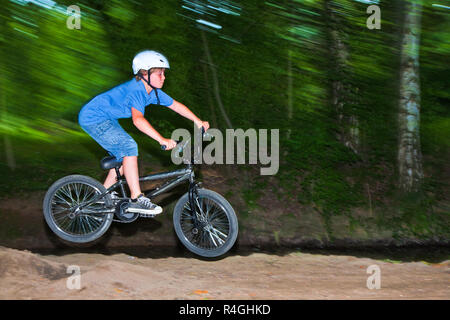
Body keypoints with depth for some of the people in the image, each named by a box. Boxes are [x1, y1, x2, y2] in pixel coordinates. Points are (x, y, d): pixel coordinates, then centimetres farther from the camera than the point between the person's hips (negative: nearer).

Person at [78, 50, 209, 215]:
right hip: (93, 118, -10)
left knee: (125, 155, 10)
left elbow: (175, 105, 9)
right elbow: (138, 119, -44)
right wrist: (162, 140, -51)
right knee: (129, 147, -21)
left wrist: (198, 122, 6)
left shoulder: (152, 91, 0)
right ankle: (137, 199, -19)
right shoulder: (136, 90, -28)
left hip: (106, 119, 10)